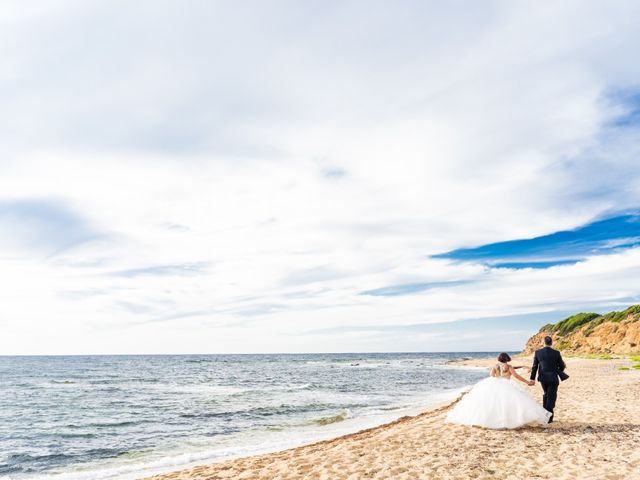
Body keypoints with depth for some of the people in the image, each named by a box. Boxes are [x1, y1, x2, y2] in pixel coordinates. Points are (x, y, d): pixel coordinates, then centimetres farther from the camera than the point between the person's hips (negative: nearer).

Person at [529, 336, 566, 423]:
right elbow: (562, 366, -1)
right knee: (551, 397, 6)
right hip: (553, 378, -3)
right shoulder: (556, 353, -9)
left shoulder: (537, 352, -4)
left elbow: (534, 366, 0)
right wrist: (559, 371, 22)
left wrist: (532, 378, 6)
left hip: (542, 378, 3)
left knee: (546, 394, 22)